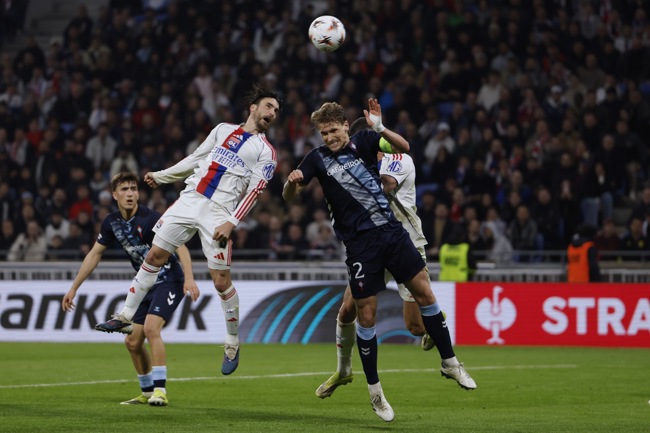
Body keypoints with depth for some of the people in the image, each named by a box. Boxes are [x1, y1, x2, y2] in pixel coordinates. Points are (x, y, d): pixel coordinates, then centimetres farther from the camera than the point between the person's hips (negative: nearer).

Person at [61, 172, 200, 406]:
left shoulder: (150, 218, -21)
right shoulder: (112, 222, 0)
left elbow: (180, 247, -29)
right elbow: (94, 254, 12)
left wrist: (189, 278, -44)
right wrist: (73, 288, 13)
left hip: (169, 281, -8)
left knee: (150, 328, -27)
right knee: (132, 342, 7)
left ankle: (160, 391, -24)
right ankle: (147, 393, 25)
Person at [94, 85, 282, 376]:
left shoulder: (266, 152, 3)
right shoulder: (224, 130, 17)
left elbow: (254, 191, -6)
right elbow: (196, 158, 25)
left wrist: (231, 223, -16)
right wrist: (161, 176, 24)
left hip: (218, 213, -5)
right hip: (189, 199, 5)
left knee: (221, 280, -9)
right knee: (154, 256, 4)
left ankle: (233, 344, 7)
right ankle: (126, 315, 15)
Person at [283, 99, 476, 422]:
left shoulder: (363, 142, 3)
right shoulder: (318, 158, 0)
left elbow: (403, 147, -10)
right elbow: (289, 196, 0)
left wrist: (380, 128, -27)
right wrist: (292, 182, -23)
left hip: (391, 230, 2)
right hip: (360, 244, -2)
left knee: (423, 290, 2)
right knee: (366, 313, -3)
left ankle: (449, 362, 18)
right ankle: (374, 390, 10)